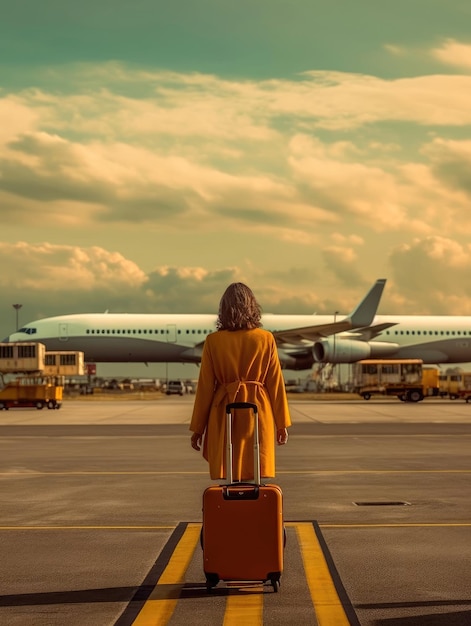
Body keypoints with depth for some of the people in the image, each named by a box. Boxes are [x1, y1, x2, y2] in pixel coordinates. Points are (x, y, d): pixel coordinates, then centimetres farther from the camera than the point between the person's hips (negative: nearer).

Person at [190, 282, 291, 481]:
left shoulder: (213, 341, -3)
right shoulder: (266, 339, -1)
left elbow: (206, 386, 0)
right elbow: (275, 382, 2)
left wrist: (197, 427, 7)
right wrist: (282, 423, 10)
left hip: (224, 414, 0)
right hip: (257, 413, 0)